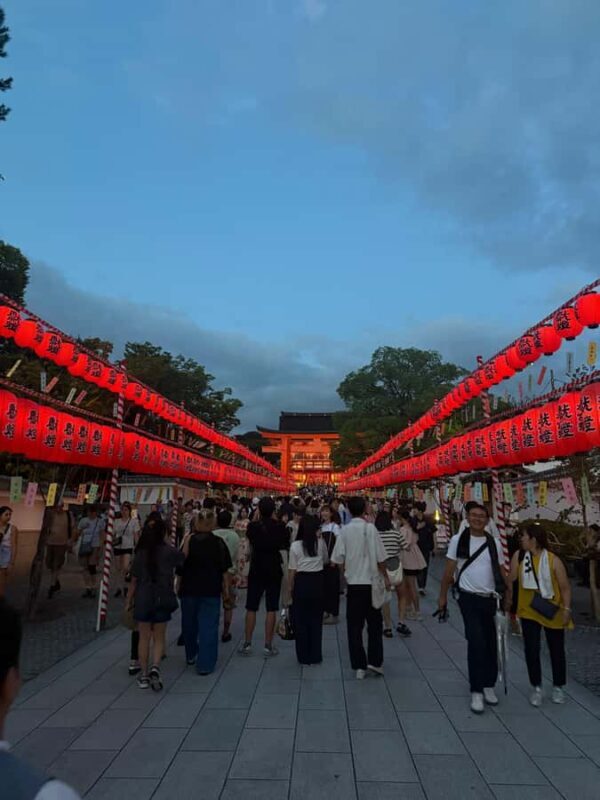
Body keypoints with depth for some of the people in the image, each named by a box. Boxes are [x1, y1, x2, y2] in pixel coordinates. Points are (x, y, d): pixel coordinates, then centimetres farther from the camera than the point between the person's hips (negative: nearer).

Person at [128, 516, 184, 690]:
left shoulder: (140, 553, -6)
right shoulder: (170, 552, -10)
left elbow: (134, 580, -1)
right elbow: (185, 559, 6)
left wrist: (129, 600, 11)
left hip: (143, 600, 1)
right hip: (162, 600, -1)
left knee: (144, 638, 15)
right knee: (159, 638, 14)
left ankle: (144, 674, 22)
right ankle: (155, 667, -6)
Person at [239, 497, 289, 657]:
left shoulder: (252, 526, -9)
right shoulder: (280, 527, -11)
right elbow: (285, 546, 3)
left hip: (256, 571, 1)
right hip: (274, 572, -1)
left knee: (251, 608, 10)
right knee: (271, 609, 5)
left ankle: (247, 644, 15)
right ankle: (268, 646, 9)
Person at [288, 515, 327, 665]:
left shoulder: (295, 545, -8)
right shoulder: (321, 543, -2)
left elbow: (292, 569, -5)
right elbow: (325, 561, 14)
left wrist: (291, 587, 5)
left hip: (302, 582, -2)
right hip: (317, 581, 2)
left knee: (301, 620, 10)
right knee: (316, 619, 13)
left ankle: (304, 657, 16)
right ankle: (316, 656, 20)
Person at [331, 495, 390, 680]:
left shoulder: (345, 530, -5)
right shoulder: (370, 528, -10)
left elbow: (338, 559, -3)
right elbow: (380, 557, -8)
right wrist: (385, 576, 8)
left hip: (353, 582, 1)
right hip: (371, 582, -1)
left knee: (355, 625, 10)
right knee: (374, 623, 16)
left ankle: (359, 666, 14)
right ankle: (375, 661, 13)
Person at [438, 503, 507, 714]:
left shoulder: (494, 543, 3)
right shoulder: (458, 540, -5)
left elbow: (501, 572, 10)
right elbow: (449, 570, -2)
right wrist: (443, 596, -1)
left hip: (490, 599, 4)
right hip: (469, 599, -3)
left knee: (491, 644, 12)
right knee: (477, 642, -8)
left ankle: (489, 685, 31)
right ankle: (477, 691, 6)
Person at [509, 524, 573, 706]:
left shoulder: (553, 560, -14)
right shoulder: (518, 556, -7)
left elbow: (565, 587, -8)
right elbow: (510, 579, -3)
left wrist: (566, 609, -13)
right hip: (528, 611, 2)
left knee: (556, 650, 13)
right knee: (531, 650, 3)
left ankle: (558, 687, 32)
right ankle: (536, 688, 19)